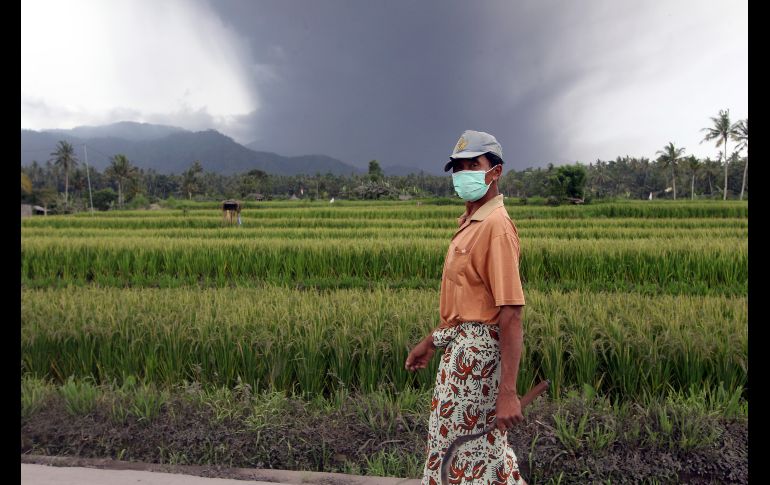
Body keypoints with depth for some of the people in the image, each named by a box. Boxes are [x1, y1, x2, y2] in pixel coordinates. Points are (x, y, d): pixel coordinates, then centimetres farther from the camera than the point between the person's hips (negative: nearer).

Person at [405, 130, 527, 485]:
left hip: (479, 350, -9)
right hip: (460, 345, 9)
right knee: (484, 447, 20)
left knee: (469, 452, 3)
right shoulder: (469, 222, 12)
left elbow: (511, 314, -24)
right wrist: (431, 342, 22)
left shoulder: (496, 225, -18)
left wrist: (508, 392, -27)